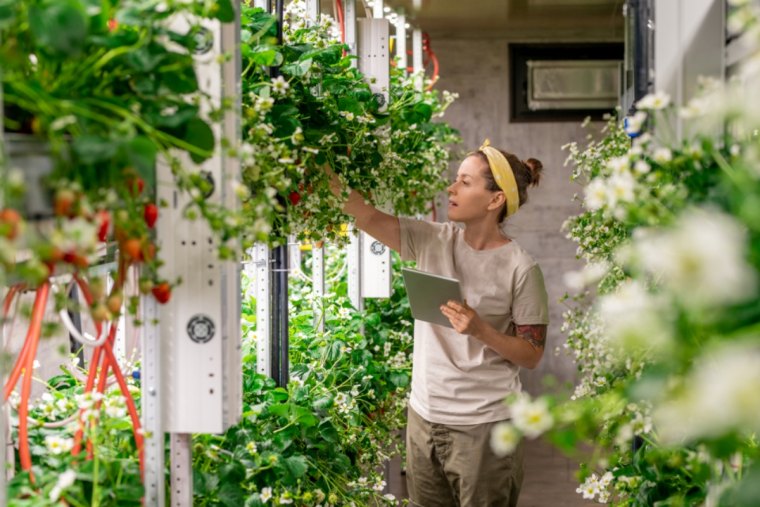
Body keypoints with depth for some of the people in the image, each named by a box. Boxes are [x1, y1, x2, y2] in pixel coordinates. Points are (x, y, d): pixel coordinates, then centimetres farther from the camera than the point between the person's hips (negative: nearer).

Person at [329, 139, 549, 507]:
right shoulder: (433, 241, 1)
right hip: (424, 417, 5)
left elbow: (532, 355, -8)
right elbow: (369, 218, -7)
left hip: (483, 426, -5)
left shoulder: (520, 269, -12)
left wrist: (480, 329, -23)